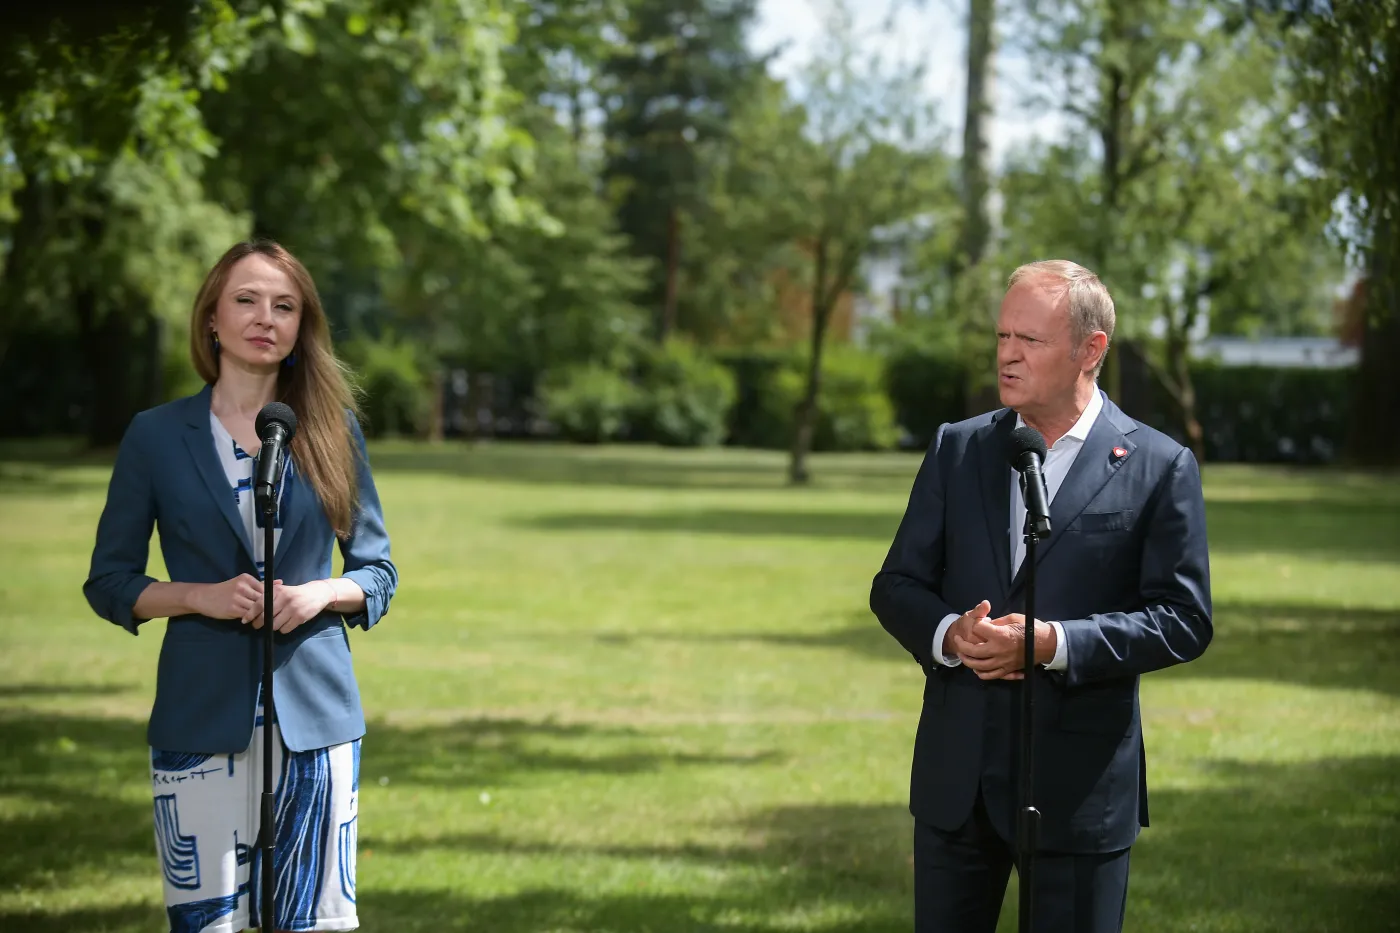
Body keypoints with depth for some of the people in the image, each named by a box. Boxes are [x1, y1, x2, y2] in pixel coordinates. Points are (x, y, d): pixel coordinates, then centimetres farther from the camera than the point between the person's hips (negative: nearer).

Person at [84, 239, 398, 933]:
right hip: (200, 713, -1)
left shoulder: (334, 431, 8)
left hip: (315, 711, 1)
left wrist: (323, 593, -9)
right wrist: (201, 596, -11)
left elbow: (378, 569, 12)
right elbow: (108, 582, 5)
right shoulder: (156, 437, 4)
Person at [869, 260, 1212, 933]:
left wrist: (1052, 643, -20)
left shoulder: (1159, 467, -4)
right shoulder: (957, 449, 7)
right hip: (956, 777, 4)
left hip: (1081, 783, -3)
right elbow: (896, 586, 8)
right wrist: (949, 634, -15)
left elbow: (1184, 619, -8)